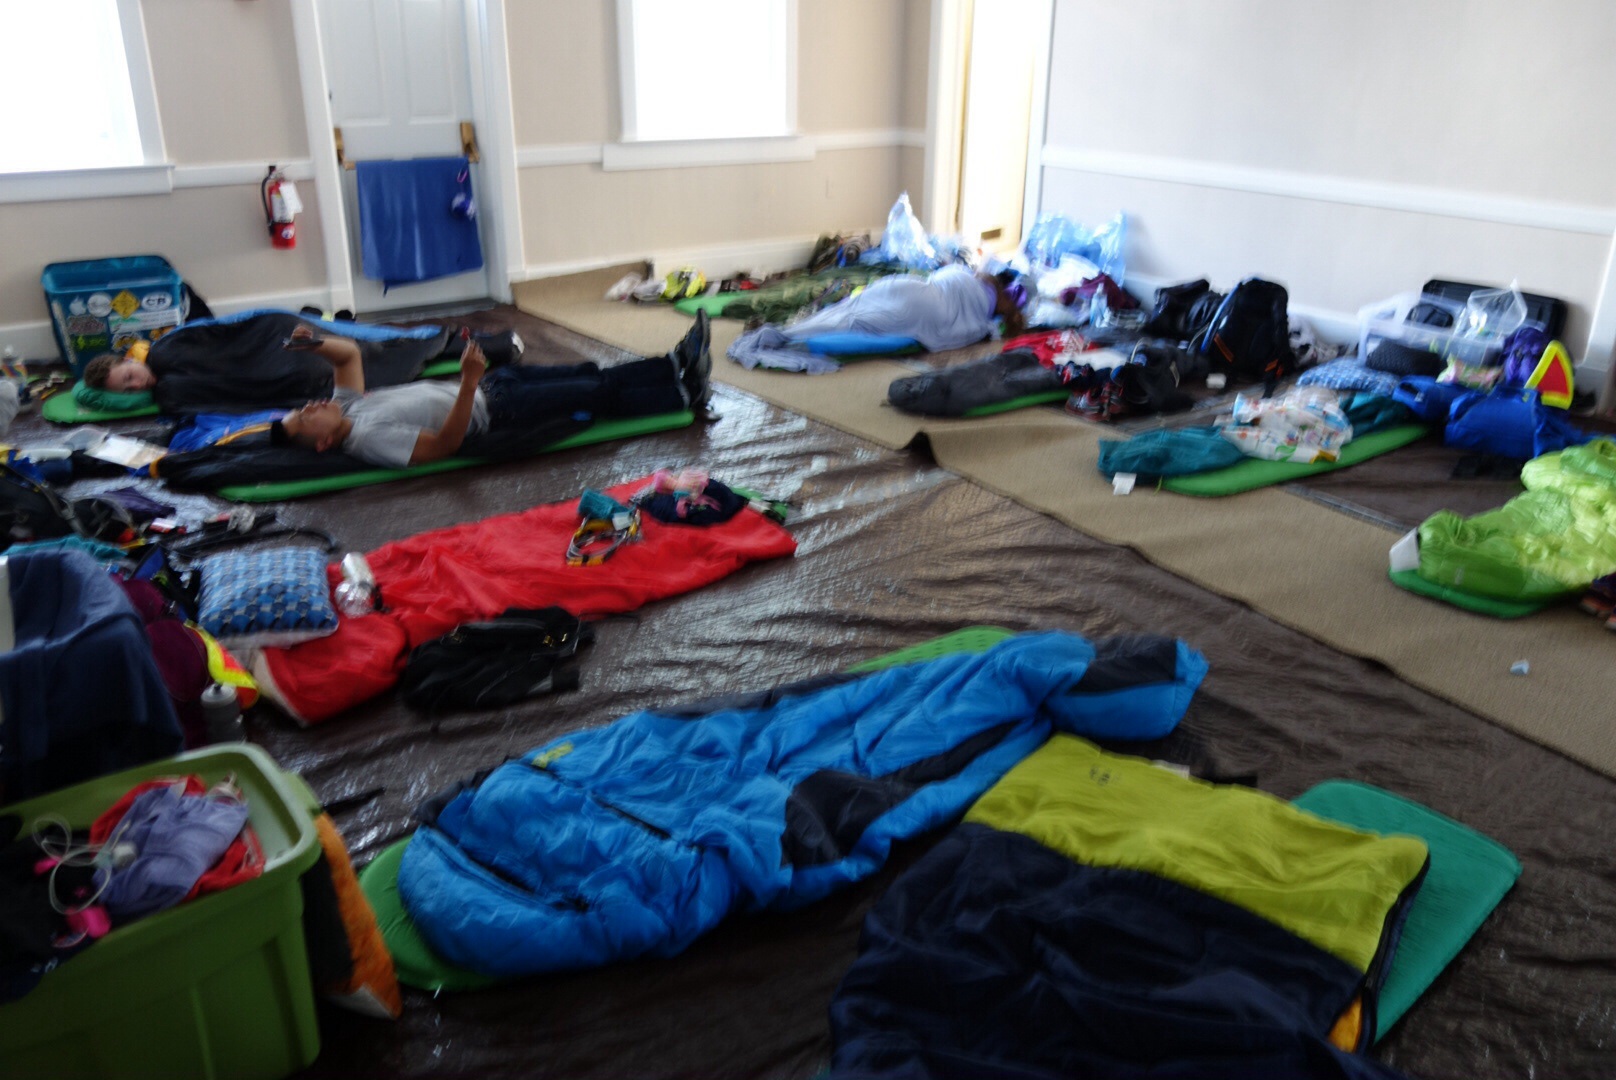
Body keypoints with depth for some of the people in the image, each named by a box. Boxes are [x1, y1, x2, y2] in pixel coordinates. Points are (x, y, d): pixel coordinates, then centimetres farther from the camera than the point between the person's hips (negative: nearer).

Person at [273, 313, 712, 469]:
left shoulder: (347, 407, 3)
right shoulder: (369, 439, -23)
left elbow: (350, 352, 17)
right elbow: (443, 444, -29)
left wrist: (314, 341, -6)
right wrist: (469, 381, -40)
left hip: (490, 386, 9)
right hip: (494, 412, -9)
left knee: (593, 378, 6)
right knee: (598, 396, -6)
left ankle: (678, 363, 13)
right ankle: (685, 395, 6)